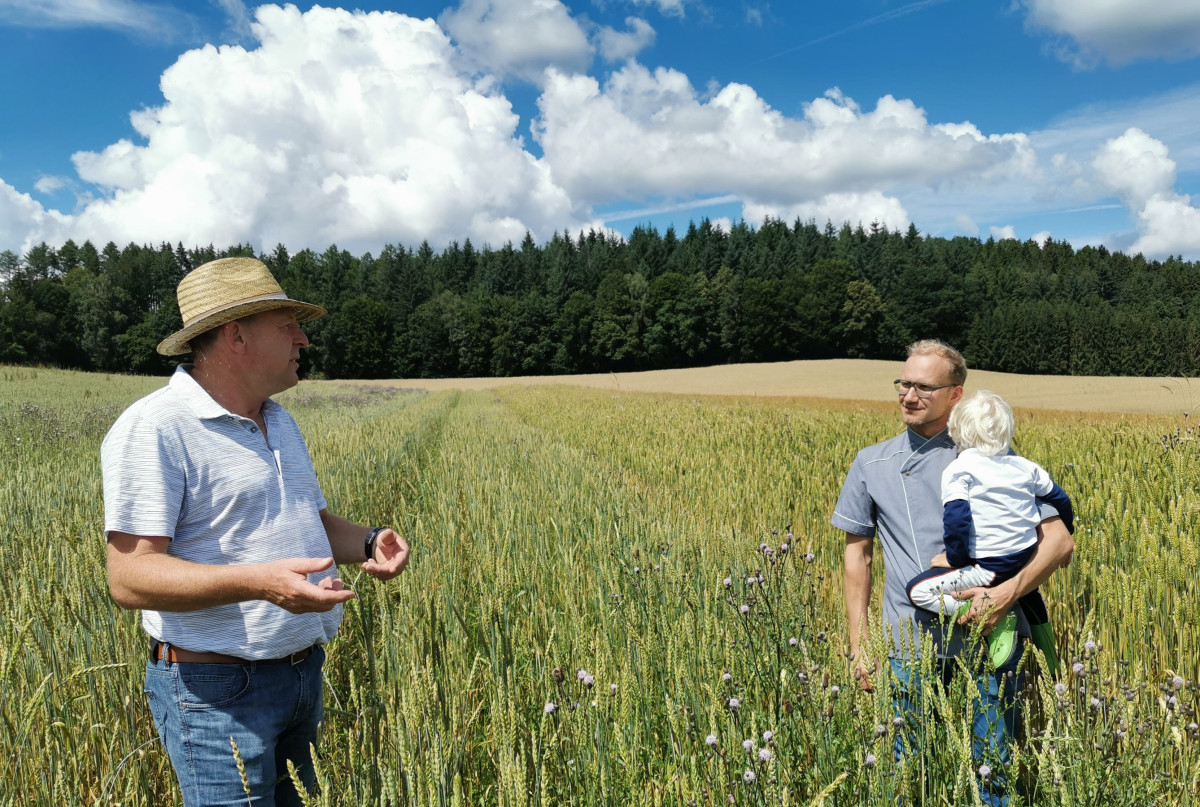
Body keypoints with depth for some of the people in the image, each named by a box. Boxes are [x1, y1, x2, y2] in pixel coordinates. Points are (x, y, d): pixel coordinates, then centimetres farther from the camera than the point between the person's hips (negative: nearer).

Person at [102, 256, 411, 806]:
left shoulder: (279, 421, 11)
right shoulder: (152, 429, -17)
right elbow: (130, 577, -21)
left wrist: (368, 542, -2)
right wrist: (258, 582, -35)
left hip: (304, 674, 8)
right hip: (216, 692, -8)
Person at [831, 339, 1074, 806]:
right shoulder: (871, 464, 7)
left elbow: (1060, 541, -2)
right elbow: (858, 554, 12)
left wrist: (1007, 593, -18)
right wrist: (858, 644, 6)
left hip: (988, 633, -1)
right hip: (911, 642, 2)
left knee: (993, 767, 6)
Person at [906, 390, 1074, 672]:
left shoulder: (957, 470, -10)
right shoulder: (1025, 466, 8)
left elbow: (956, 517, -23)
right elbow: (1060, 501, 19)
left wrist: (955, 558, -7)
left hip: (989, 569, -7)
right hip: (1028, 562, 7)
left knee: (918, 589, -2)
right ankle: (1052, 667, 39)